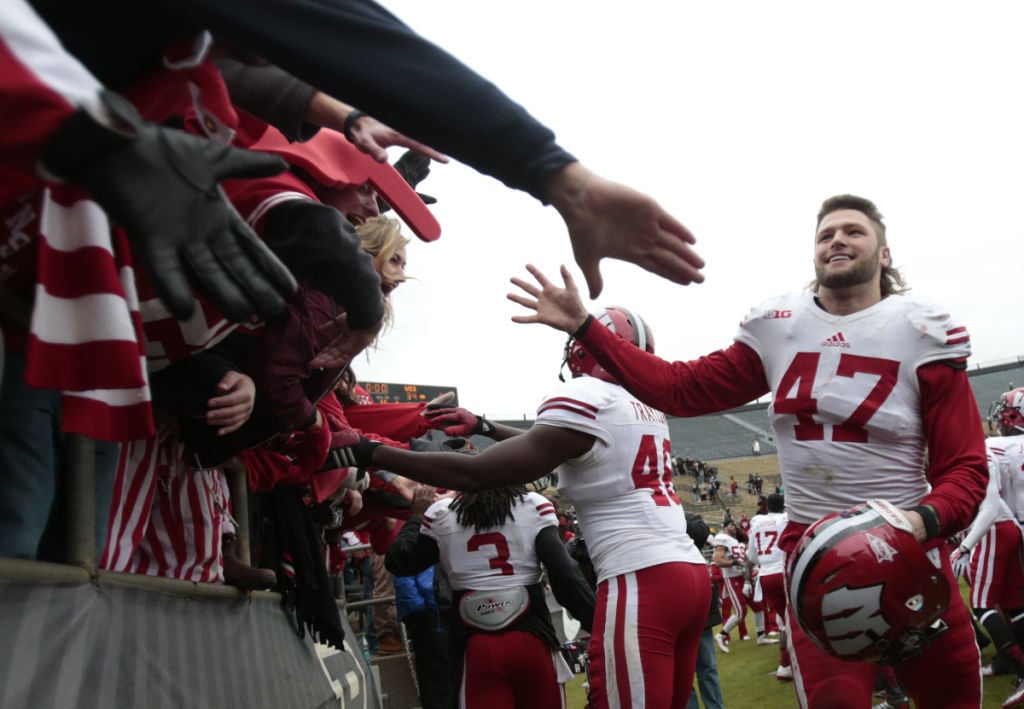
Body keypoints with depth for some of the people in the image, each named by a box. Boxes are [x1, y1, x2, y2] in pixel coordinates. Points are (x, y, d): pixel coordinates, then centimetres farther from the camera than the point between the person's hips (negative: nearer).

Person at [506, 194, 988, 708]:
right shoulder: (779, 327, 5)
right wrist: (582, 326, 1)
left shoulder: (922, 334, -4)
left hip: (905, 551, -1)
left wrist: (922, 521, -28)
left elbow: (965, 468, -6)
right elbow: (683, 389, 6)